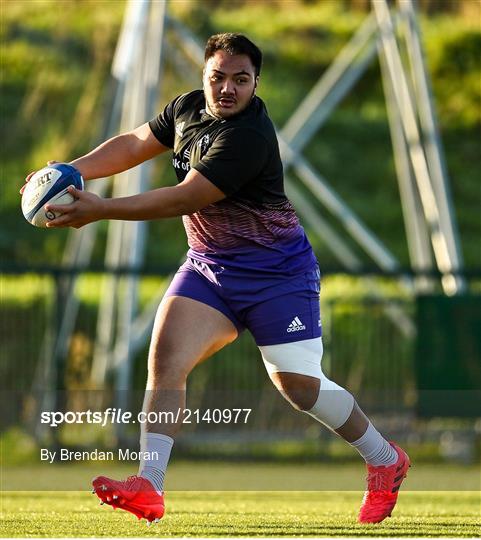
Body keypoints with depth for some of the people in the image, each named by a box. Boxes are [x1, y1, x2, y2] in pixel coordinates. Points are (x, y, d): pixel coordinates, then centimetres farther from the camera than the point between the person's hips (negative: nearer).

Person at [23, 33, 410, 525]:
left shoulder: (249, 136, -26)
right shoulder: (187, 109, 1)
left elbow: (184, 199, -28)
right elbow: (135, 144, 14)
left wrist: (101, 210, -28)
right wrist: (73, 170, -2)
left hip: (275, 272, -7)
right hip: (207, 266, 7)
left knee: (296, 383, -6)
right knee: (164, 357, -13)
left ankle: (385, 461, 18)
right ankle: (149, 489, -16)